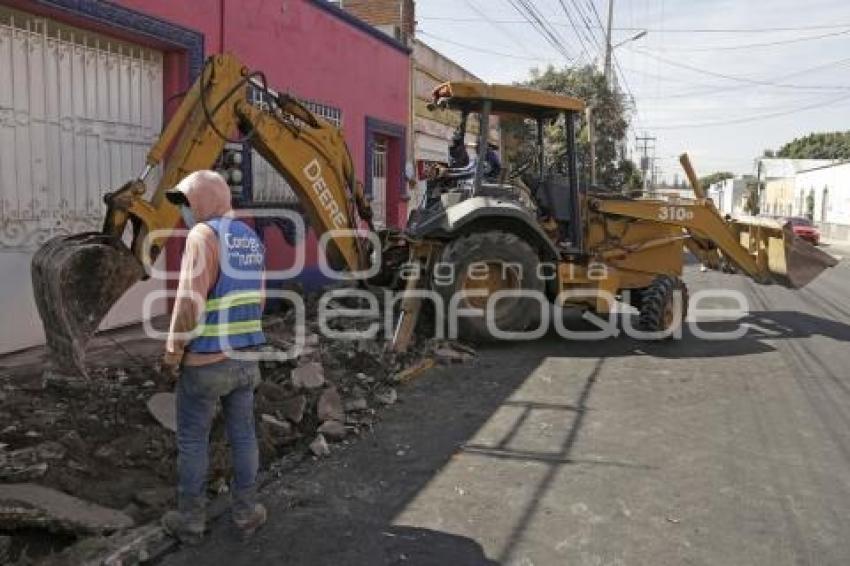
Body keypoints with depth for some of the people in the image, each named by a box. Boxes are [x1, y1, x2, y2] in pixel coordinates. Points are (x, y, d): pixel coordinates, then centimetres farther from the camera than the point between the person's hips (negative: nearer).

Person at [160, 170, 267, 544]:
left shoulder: (204, 235, -17)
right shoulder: (251, 238, 9)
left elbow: (190, 301, -23)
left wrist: (172, 353, -13)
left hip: (204, 361, -7)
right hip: (245, 357, 7)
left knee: (192, 441, 9)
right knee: (243, 436, 15)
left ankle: (191, 520, 22)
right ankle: (246, 513, 25)